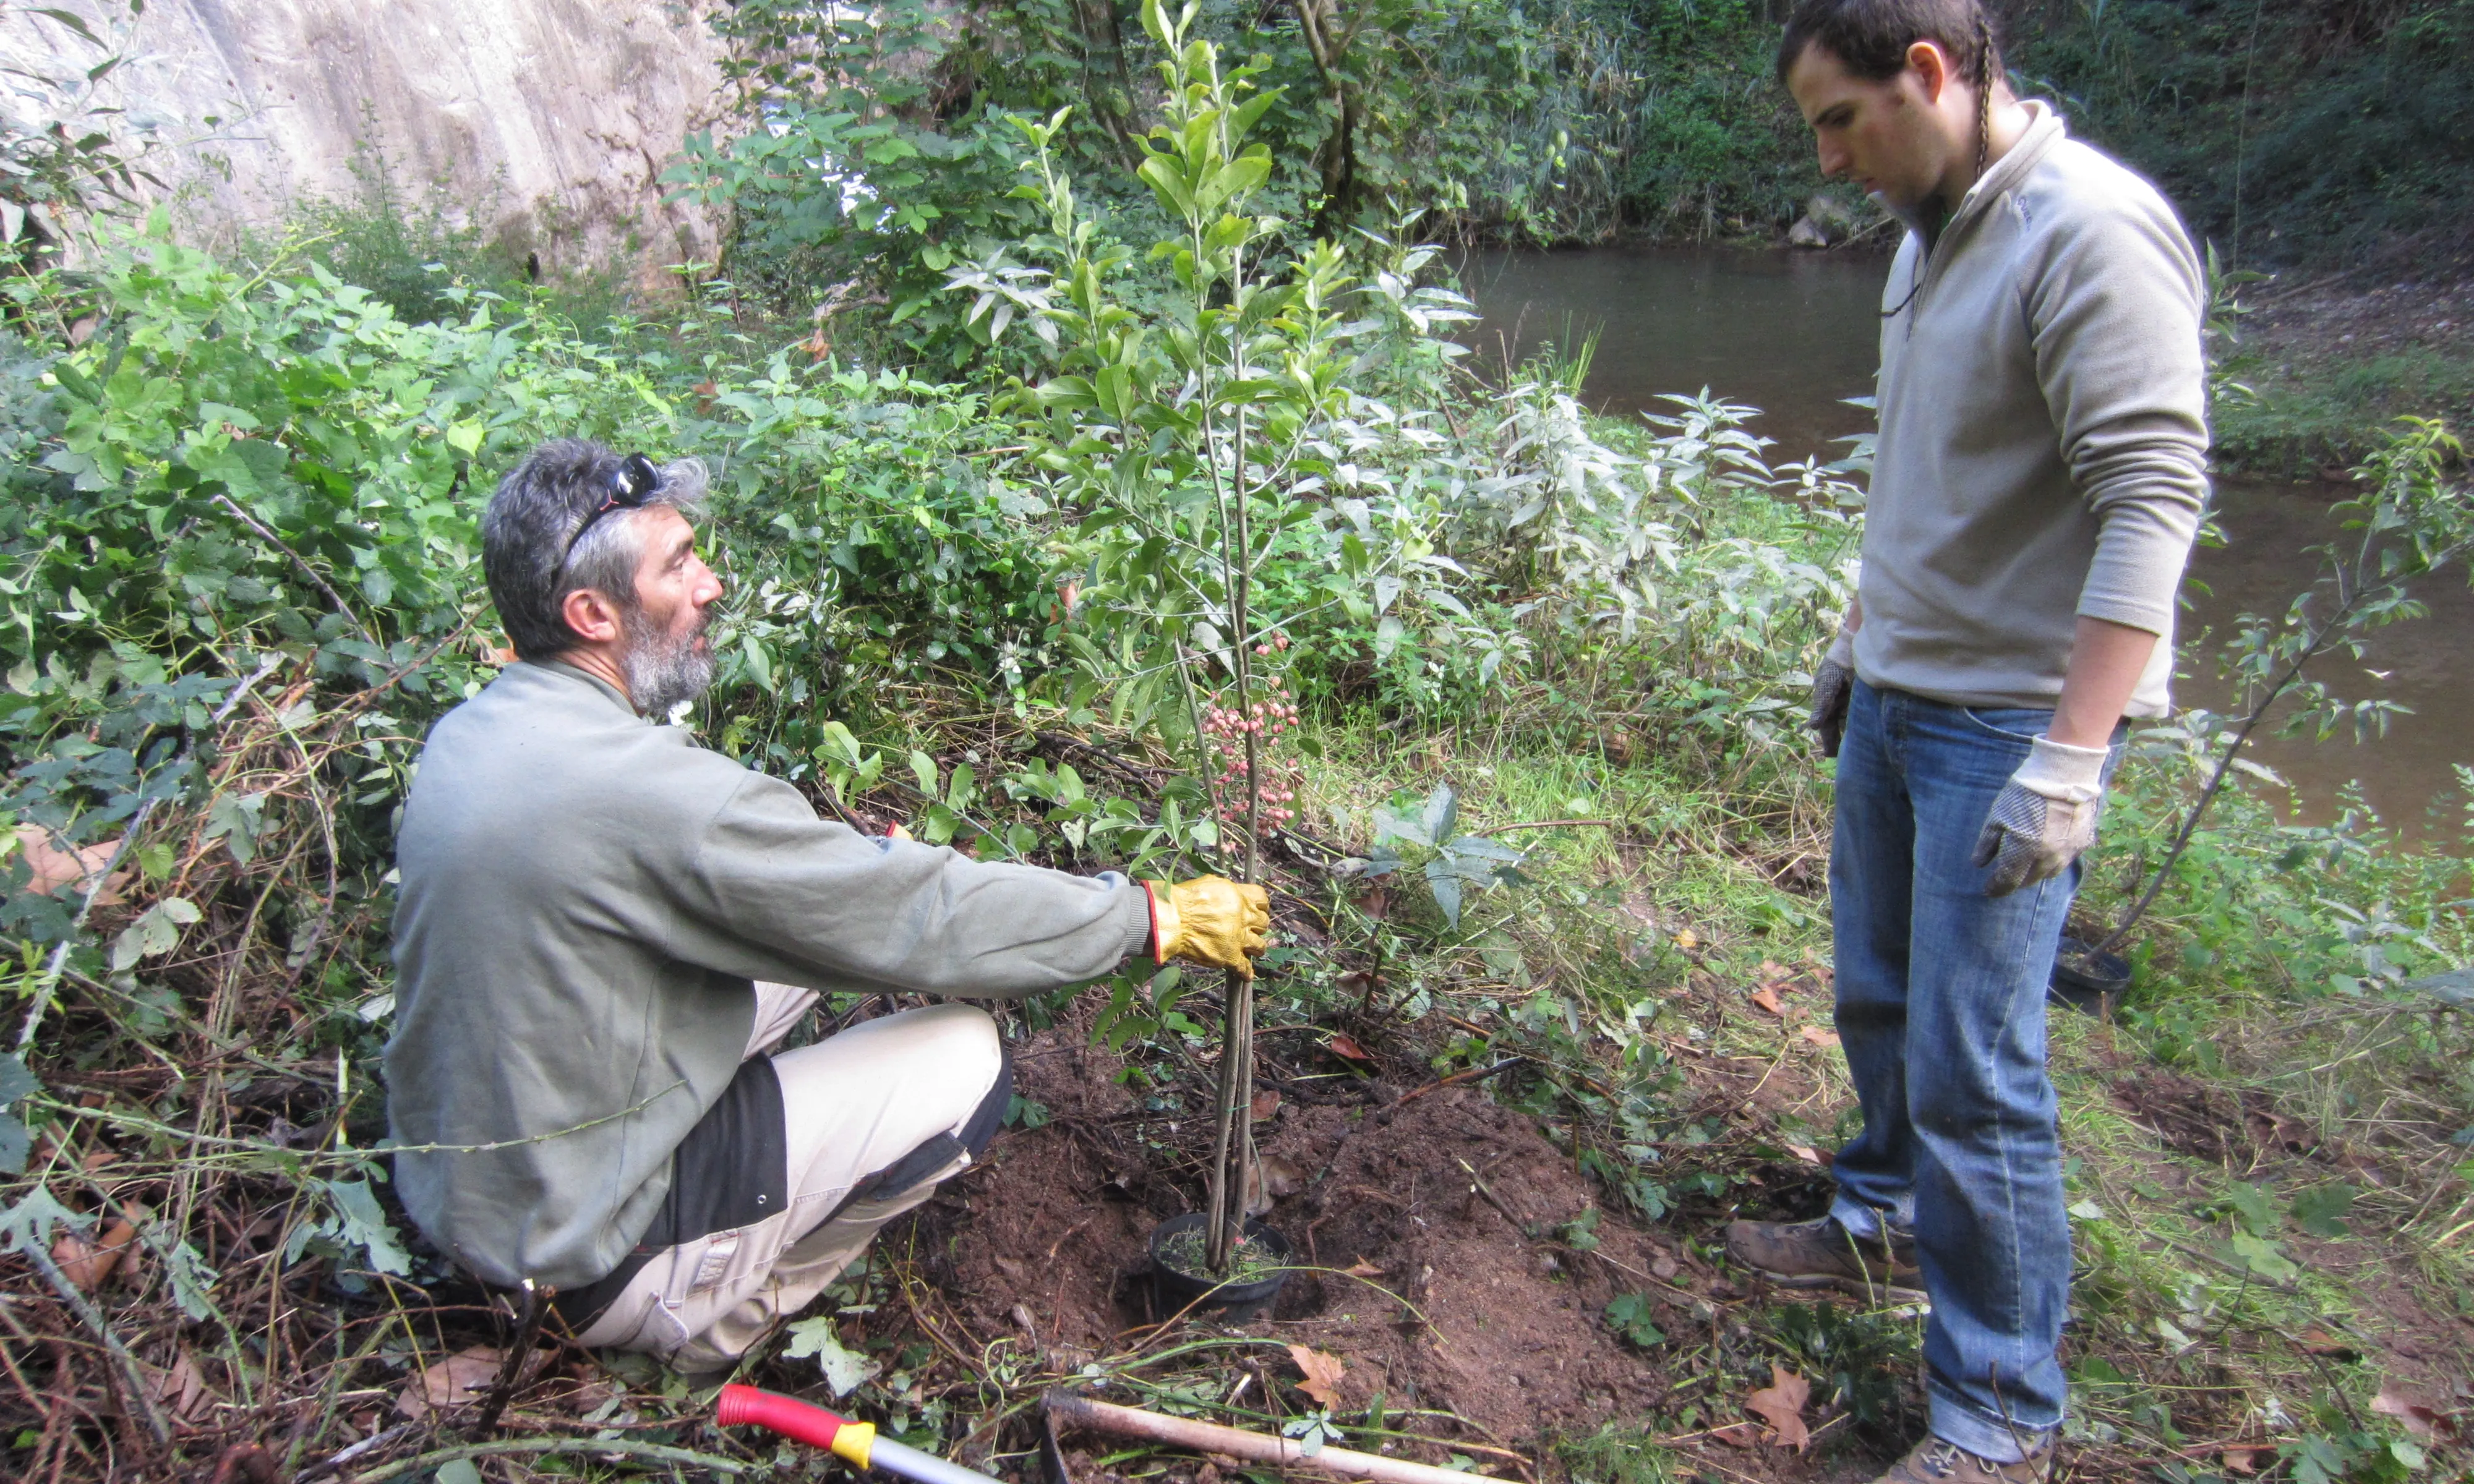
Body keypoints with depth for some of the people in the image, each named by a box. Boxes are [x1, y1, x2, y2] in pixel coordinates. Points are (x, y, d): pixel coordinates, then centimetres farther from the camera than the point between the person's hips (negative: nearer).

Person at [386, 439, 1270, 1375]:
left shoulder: (465, 736, 0)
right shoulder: (639, 787, -29)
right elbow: (925, 918, -23)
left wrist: (870, 863, 13)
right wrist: (1157, 920, -12)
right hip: (588, 1260, -9)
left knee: (804, 921, 10)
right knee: (963, 1059, -10)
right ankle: (720, 1320, 6)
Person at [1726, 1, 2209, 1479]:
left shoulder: (2095, 234, -18)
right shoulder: (1936, 228, 11)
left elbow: (2152, 503, -24)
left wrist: (2068, 760, -29)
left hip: (2013, 720, -9)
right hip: (1901, 694, 9)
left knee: (1973, 1063, -5)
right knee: (1881, 993, 20)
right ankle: (1892, 1219, 43)